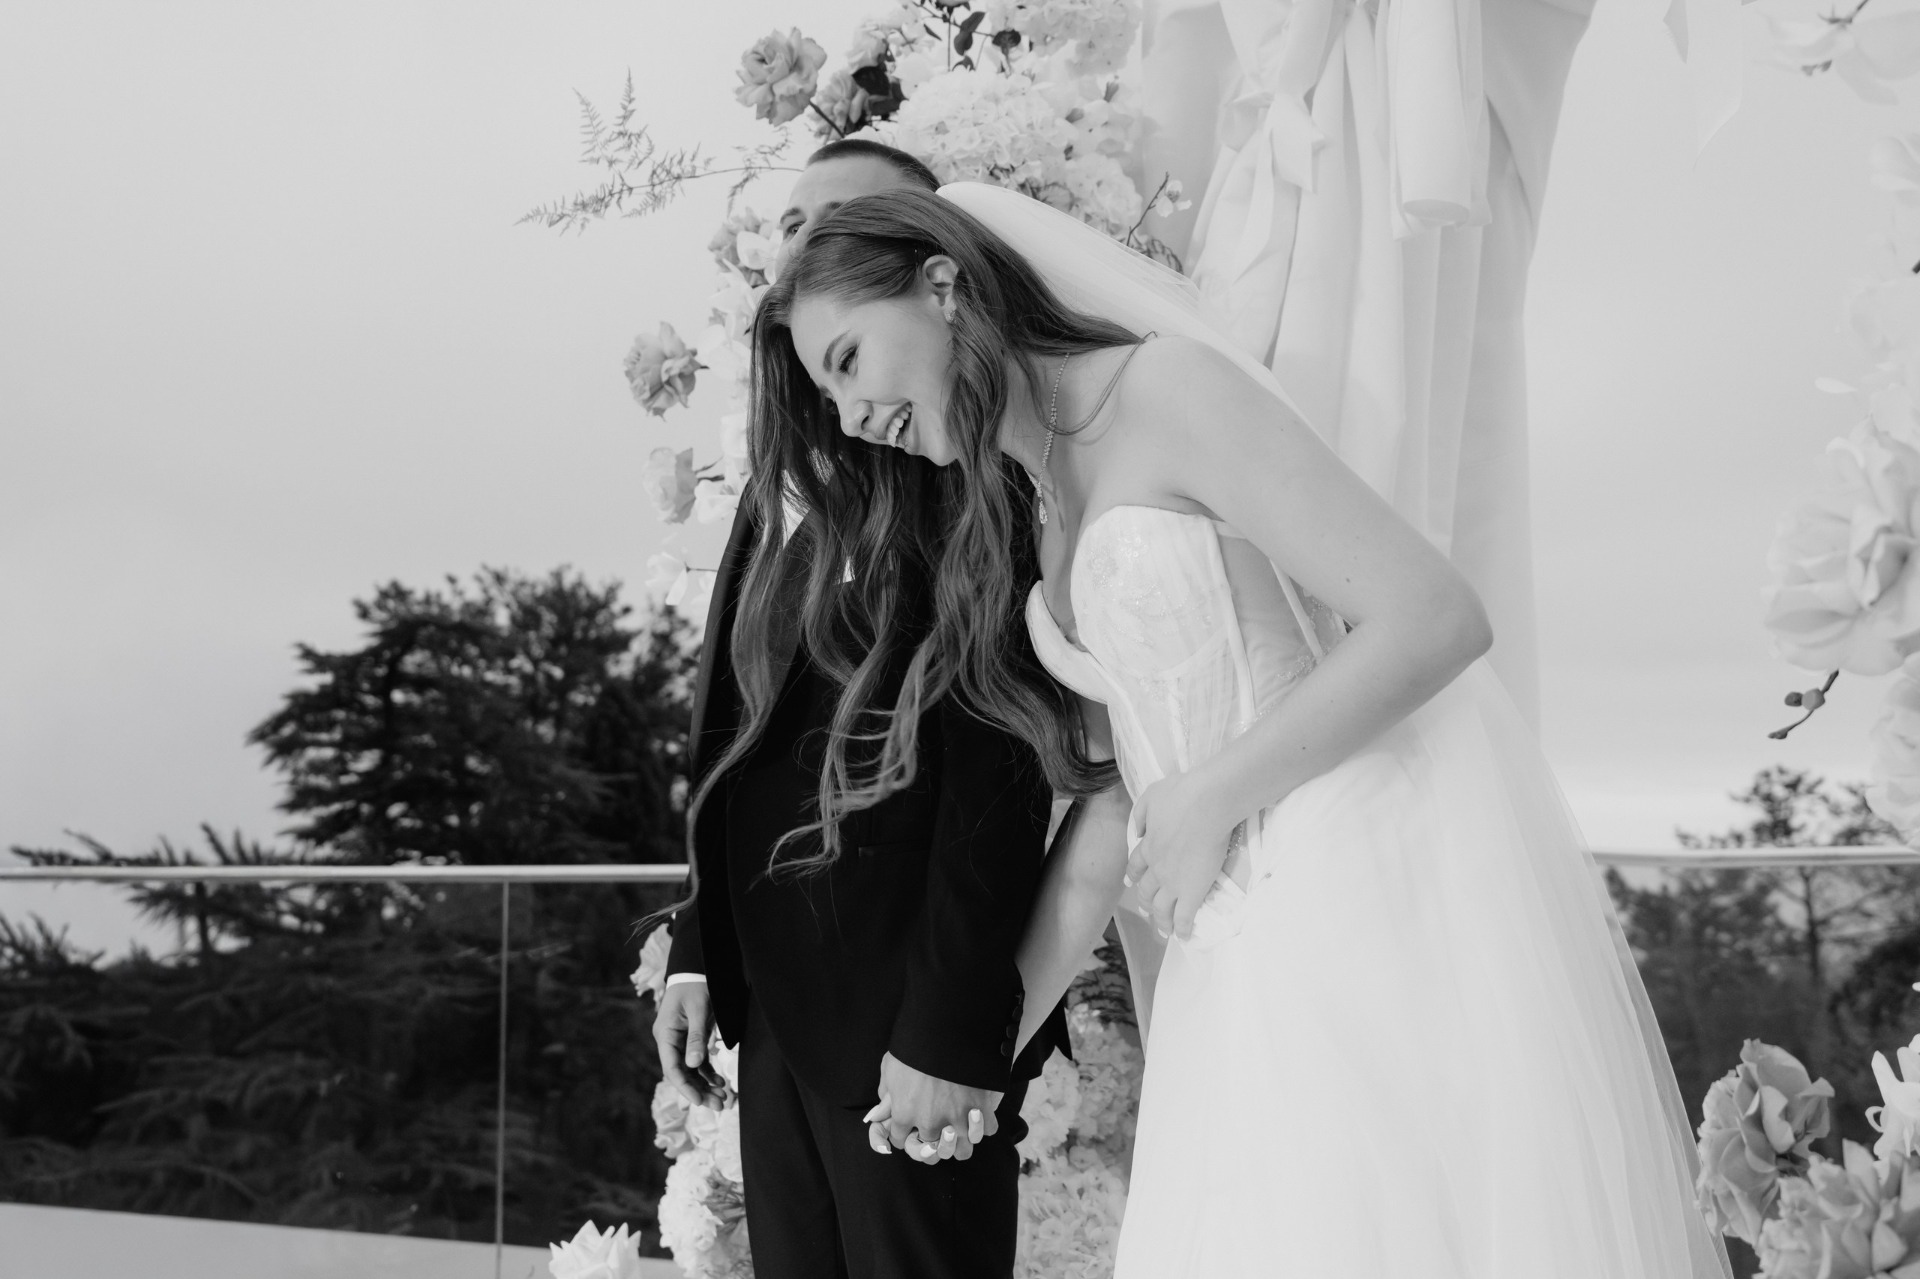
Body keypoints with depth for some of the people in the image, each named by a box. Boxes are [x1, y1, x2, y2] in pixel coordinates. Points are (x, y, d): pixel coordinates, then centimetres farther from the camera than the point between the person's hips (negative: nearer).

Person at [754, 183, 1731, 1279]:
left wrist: (1205, 801, -12)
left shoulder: (1164, 385, -10)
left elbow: (1435, 619, -18)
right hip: (1256, 954, 7)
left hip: (1388, 897, -7)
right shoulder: (1036, 514, 14)